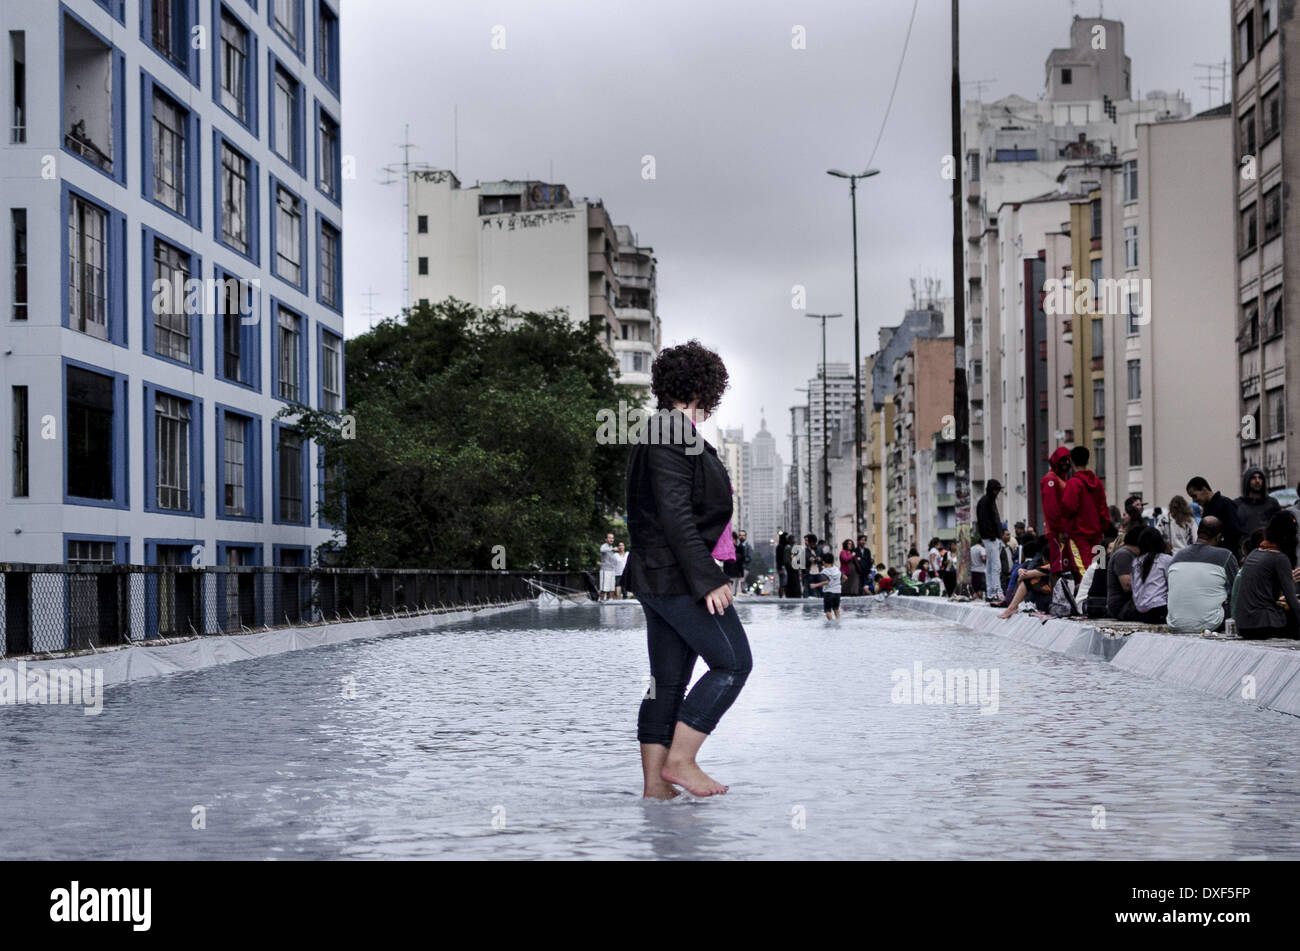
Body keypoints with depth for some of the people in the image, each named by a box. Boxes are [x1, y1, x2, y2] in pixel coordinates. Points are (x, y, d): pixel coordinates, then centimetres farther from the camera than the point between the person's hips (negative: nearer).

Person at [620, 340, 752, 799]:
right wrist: (707, 580, -22)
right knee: (733, 663, -5)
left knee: (668, 682, 9)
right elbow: (675, 516, -21)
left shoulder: (661, 432, 17)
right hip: (679, 576, -10)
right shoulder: (672, 437, -15)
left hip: (657, 576, 10)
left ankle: (655, 785, 9)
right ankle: (679, 760, -5)